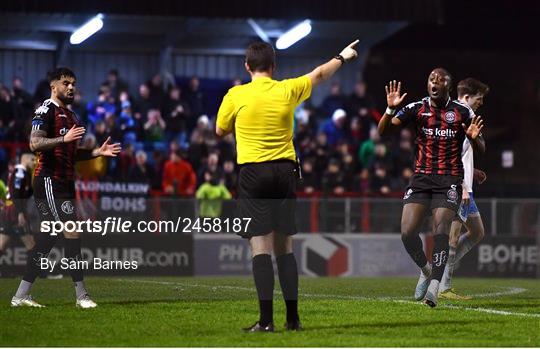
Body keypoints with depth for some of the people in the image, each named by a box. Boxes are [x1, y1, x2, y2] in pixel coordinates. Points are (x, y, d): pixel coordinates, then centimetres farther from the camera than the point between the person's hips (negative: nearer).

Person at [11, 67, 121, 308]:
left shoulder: (71, 116, 22)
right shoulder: (46, 110, -8)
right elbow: (35, 144, -20)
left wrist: (98, 152, 13)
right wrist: (64, 139, -31)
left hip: (65, 184, 10)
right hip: (49, 182, -10)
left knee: (47, 238, 8)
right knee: (72, 232, -13)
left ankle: (21, 296, 11)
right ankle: (81, 295, -12)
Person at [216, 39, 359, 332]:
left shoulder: (236, 95, -4)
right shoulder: (288, 90, 3)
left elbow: (220, 131, 12)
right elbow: (319, 74, 23)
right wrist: (342, 57, 41)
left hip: (253, 173, -3)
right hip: (285, 170, 3)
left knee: (260, 247, -6)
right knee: (285, 247, 10)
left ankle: (266, 320, -11)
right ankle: (293, 318, 10)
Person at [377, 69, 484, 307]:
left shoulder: (462, 113, 2)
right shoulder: (416, 109, 4)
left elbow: (480, 150, 7)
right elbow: (383, 131, -1)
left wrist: (474, 138, -17)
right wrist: (390, 110, -20)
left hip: (449, 180, -2)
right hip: (421, 178, 2)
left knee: (441, 230, -18)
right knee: (407, 233, -10)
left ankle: (433, 287, -19)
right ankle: (426, 270, 17)